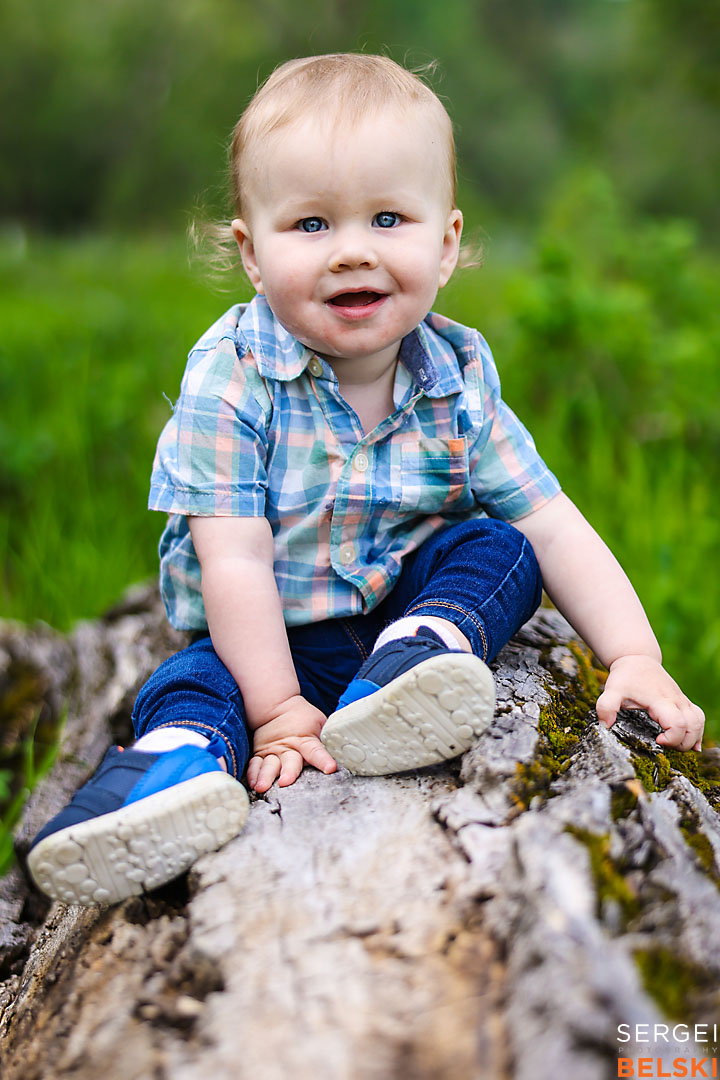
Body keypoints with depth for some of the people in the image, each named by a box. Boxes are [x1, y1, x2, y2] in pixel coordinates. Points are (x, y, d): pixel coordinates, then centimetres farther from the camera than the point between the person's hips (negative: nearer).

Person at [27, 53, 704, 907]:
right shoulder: (231, 378, -19)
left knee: (498, 545, -18)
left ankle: (406, 669, -35)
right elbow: (235, 559, -22)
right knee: (189, 685, -28)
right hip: (268, 641, -3)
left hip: (406, 603, 3)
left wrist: (635, 657, -15)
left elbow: (553, 525, -6)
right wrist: (277, 708, -27)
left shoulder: (458, 379, -8)